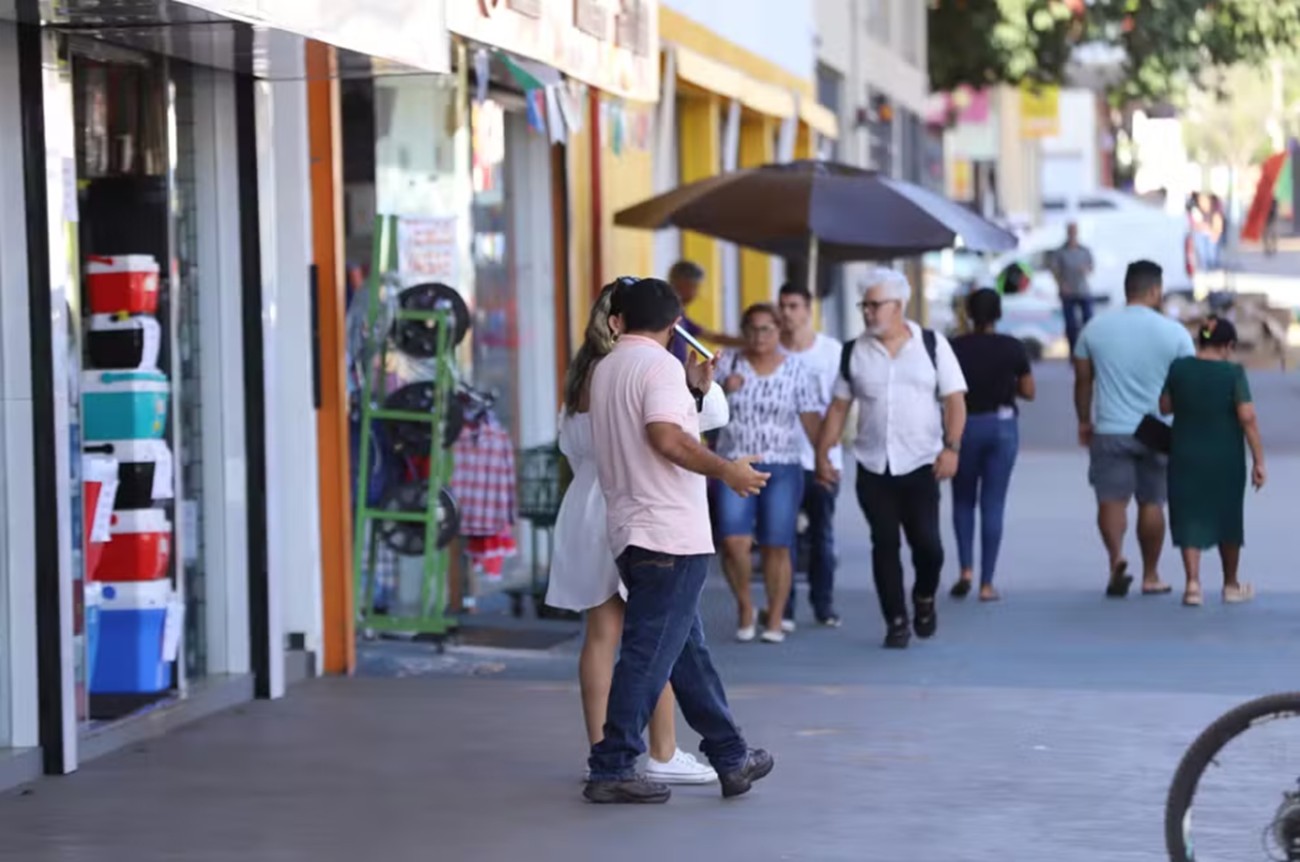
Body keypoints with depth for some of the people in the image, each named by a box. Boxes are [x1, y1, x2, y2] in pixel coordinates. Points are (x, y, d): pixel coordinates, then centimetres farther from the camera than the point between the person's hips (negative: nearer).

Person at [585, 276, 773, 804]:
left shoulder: (605, 369, 15)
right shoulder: (660, 365, -11)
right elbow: (666, 438, -24)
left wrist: (693, 390, 23)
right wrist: (726, 470, -16)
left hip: (630, 532, 9)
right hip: (670, 533, -9)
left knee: (688, 650, 13)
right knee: (649, 655, -6)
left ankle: (731, 759, 19)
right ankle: (612, 771, -6)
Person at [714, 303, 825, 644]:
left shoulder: (796, 370, 5)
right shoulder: (728, 364, 6)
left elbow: (811, 418, 2)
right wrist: (723, 391, -10)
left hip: (781, 468, 0)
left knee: (777, 547, -1)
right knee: (734, 541, -14)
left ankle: (775, 619, 12)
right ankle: (745, 607, 8)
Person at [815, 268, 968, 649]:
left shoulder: (932, 345, 1)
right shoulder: (854, 353, 7)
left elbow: (954, 400, -1)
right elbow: (838, 407, 12)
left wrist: (951, 447, -13)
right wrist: (822, 454, 5)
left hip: (921, 465, -2)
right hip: (873, 468, 2)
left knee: (927, 543, -8)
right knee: (884, 545, 1)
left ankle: (924, 599, 21)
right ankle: (896, 621, 11)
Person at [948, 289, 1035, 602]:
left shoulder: (955, 348, -7)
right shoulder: (1013, 348, -5)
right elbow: (1028, 392, 1)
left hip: (964, 426, 0)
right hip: (1002, 426, 0)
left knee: (963, 500, 17)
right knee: (993, 504, 4)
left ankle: (966, 569, 0)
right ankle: (986, 583, 3)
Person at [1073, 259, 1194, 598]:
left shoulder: (1095, 329, 1)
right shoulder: (1174, 333, -4)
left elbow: (1083, 381, 7)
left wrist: (1084, 421, 19)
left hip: (1109, 430, 0)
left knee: (1111, 499, -1)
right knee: (1151, 503, 10)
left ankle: (1116, 556, -26)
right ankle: (1151, 576, 18)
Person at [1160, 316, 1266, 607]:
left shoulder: (1178, 368, -4)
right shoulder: (1233, 373, -12)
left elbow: (1165, 406, 4)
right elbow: (1247, 417, -17)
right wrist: (1258, 461, -14)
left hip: (1186, 458, 1)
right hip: (1225, 460, -1)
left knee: (1189, 518, 4)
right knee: (1227, 518, 15)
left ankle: (1193, 582, -13)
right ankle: (1231, 585, 27)